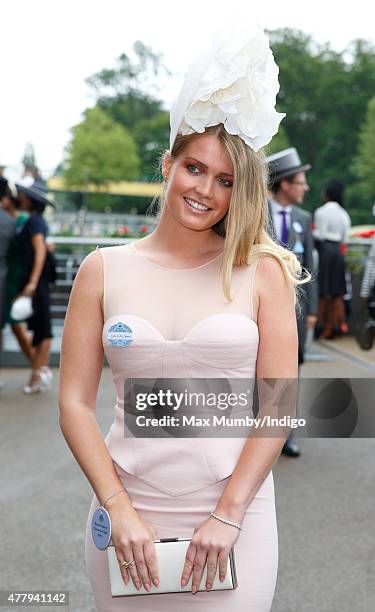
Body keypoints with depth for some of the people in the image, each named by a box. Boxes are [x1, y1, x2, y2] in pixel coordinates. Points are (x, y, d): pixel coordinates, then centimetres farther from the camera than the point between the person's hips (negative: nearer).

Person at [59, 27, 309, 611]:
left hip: (235, 514, -1)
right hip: (128, 512, 1)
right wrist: (120, 511, -9)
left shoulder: (262, 271, -2)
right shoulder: (104, 269, 0)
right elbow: (75, 404, -1)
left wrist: (228, 516, -9)